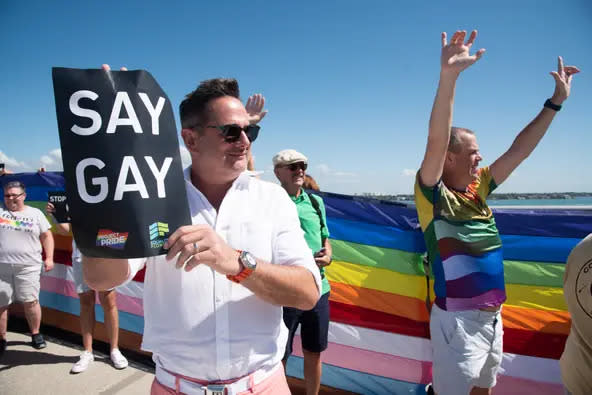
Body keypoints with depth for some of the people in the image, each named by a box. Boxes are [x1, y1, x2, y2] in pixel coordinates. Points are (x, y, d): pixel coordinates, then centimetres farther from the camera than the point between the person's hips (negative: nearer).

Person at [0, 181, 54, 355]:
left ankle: (35, 334, 21)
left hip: (27, 266, -1)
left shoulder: (35, 213, 7)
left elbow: (47, 236, 8)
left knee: (30, 301, 4)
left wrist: (49, 258, 1)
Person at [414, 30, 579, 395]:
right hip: (458, 319, -7)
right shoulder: (434, 195, -14)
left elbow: (519, 150, 10)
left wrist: (556, 101, 11)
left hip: (493, 316, 7)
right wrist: (449, 76, -39)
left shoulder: (478, 190, 6)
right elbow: (436, 141, -29)